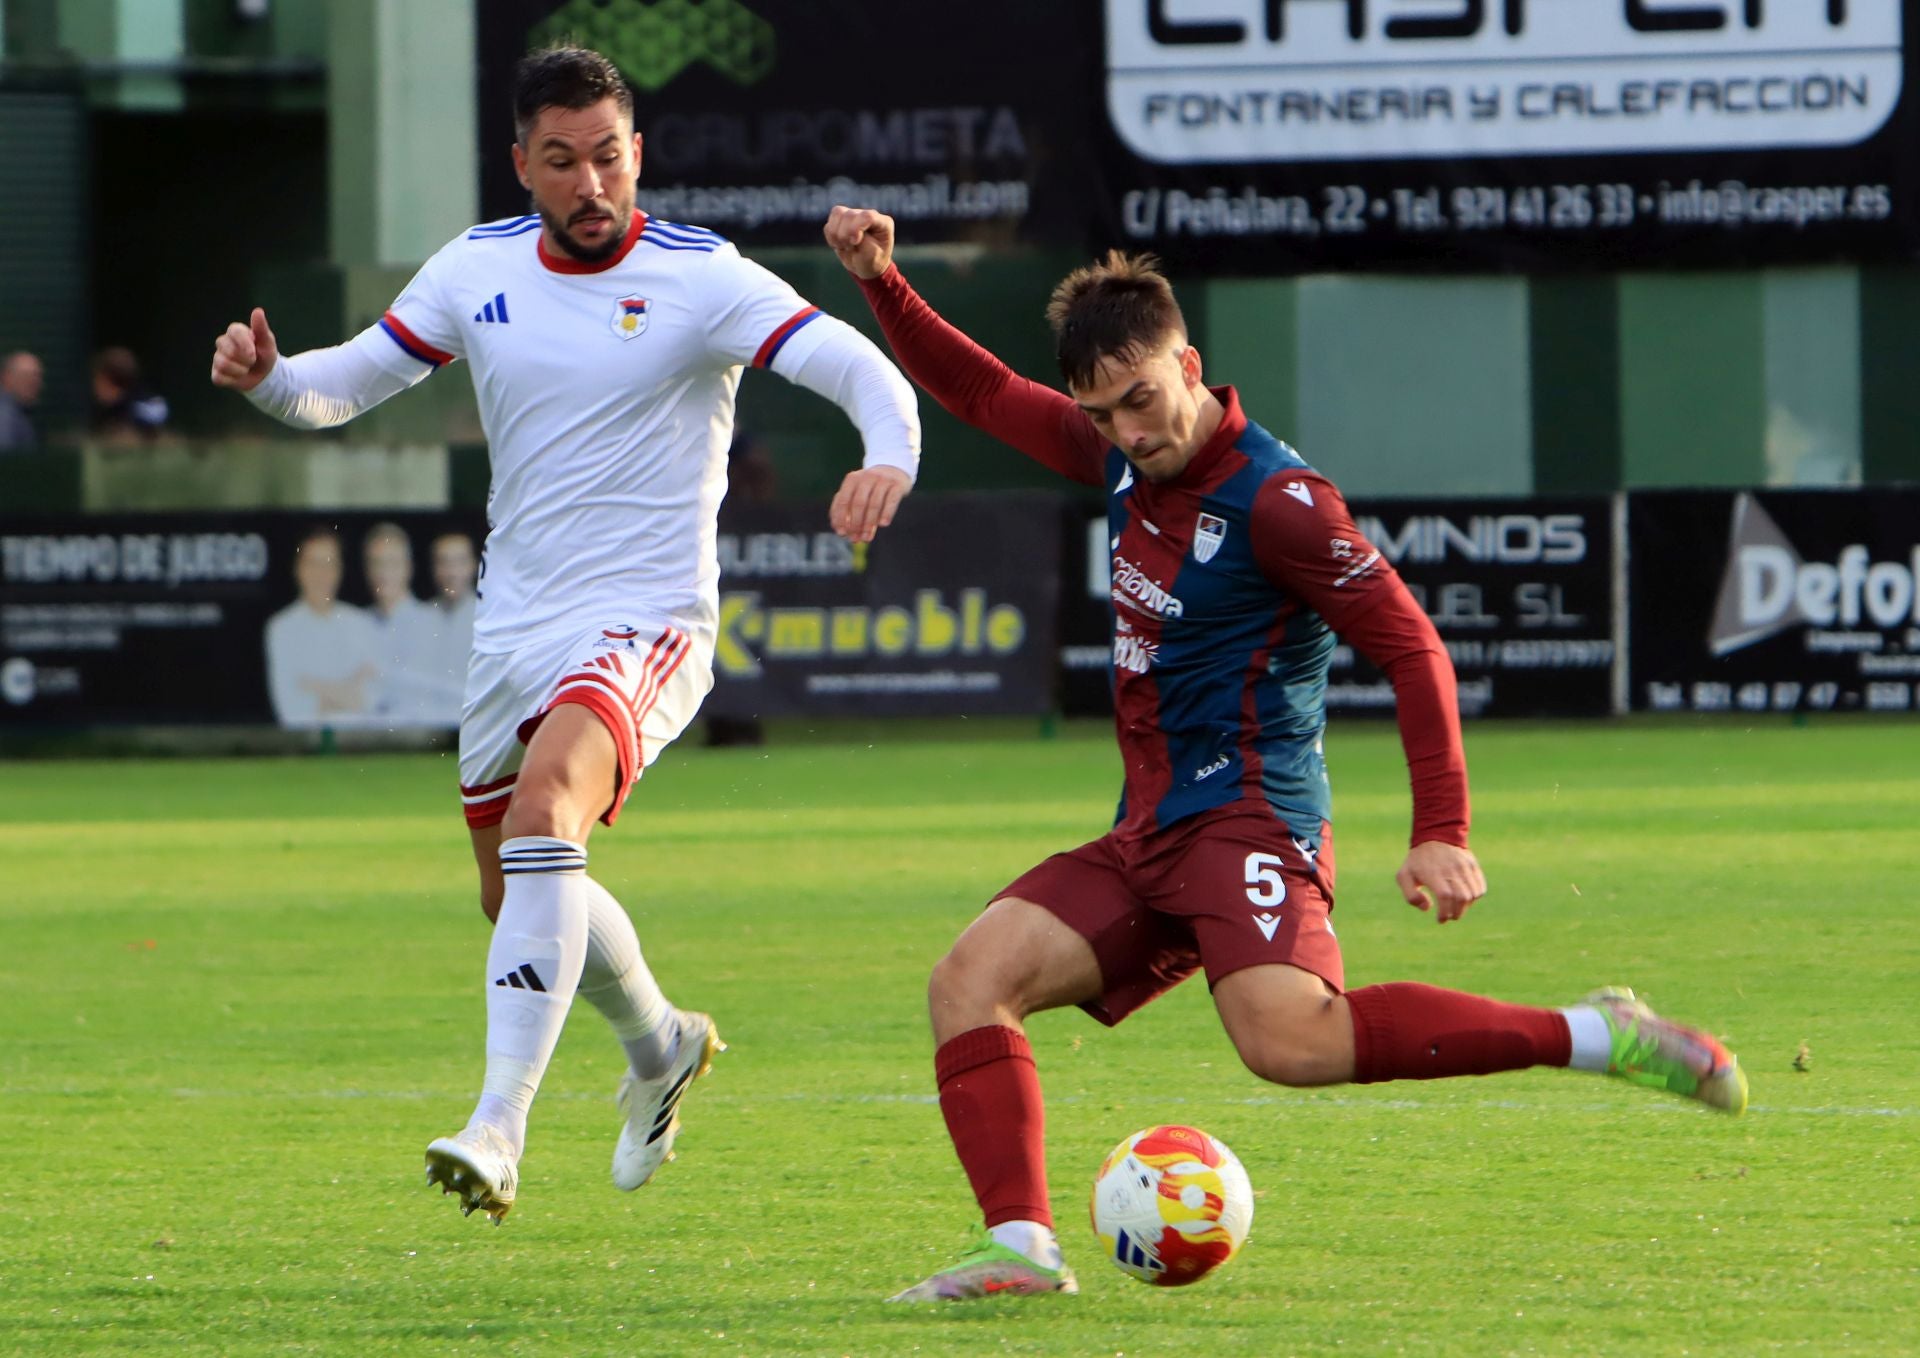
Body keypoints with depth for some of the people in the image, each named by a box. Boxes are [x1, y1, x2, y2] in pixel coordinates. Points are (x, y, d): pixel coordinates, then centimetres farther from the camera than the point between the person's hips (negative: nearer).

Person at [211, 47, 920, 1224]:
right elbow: (351, 382, 12)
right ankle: (662, 1046, 49)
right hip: (513, 629, 7)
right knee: (518, 894, 18)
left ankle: (500, 1128, -36)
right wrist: (269, 377, -10)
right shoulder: (479, 270, 4)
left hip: (645, 628, -7)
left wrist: (890, 455, -43)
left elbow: (852, 364, -22)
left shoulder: (699, 278, -12)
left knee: (544, 807, -32)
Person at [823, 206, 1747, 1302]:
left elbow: (1412, 648, -14)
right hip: (1146, 840, 8)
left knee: (1290, 1040, -32)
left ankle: (1593, 1036, -25)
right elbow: (982, 391, 24)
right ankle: (1023, 1249, -16)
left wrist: (1442, 834, -19)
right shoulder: (1122, 456, 10)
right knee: (971, 980, -8)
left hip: (1247, 820, -8)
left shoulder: (1272, 500, -14)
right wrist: (883, 286, 10)